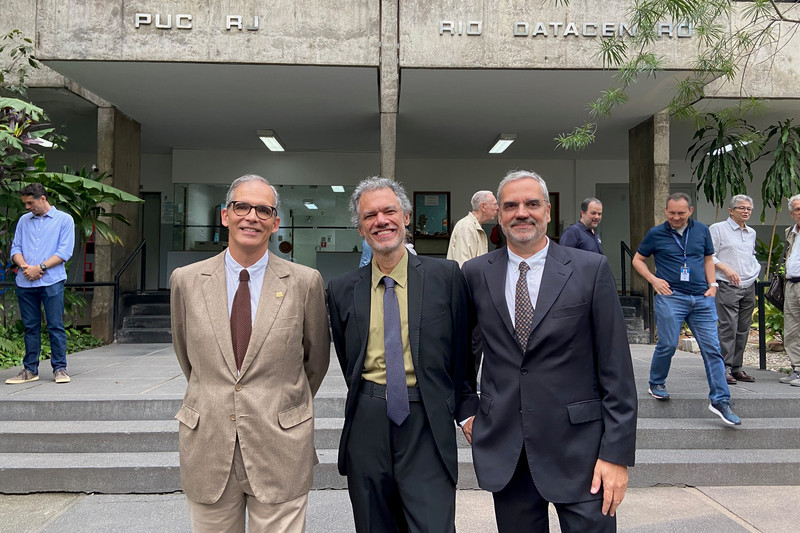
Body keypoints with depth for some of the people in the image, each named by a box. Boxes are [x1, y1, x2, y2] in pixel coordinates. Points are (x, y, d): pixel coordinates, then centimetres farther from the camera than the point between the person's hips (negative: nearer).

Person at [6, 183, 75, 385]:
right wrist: (24, 266, -8)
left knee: (55, 326, -3)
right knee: (30, 327, 8)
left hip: (52, 281, -4)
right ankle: (30, 370, 16)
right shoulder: (24, 221, 17)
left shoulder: (64, 220, 3)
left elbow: (64, 252, -5)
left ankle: (60, 368, 5)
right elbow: (15, 248, 13)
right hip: (25, 283, 4)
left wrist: (40, 267, -12)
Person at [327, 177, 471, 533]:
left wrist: (464, 408, 6)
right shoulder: (342, 290, 4)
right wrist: (370, 401, 12)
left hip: (427, 427, -2)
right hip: (367, 426, 3)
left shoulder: (446, 275, -2)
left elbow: (462, 349, 4)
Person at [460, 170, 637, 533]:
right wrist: (467, 408, 6)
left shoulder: (591, 269, -5)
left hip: (578, 445, -2)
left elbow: (616, 369, -6)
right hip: (502, 446, 2)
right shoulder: (476, 274, 2)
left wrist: (616, 453, -8)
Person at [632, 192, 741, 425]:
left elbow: (708, 259, 21)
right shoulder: (656, 234, 1)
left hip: (702, 298, 3)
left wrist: (712, 285, 8)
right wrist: (653, 279, -5)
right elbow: (638, 260, 9)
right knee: (668, 344, -4)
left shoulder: (702, 230, 10)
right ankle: (656, 384, 22)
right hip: (670, 297, -3)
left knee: (712, 348, 0)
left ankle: (720, 400, 6)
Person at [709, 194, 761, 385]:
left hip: (749, 287, 7)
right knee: (727, 327, -11)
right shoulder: (718, 229, -1)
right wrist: (725, 268, -20)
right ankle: (724, 368, -7)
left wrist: (757, 269, 14)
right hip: (727, 286, -7)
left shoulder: (751, 233, 19)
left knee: (743, 329, 7)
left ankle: (736, 367, 14)